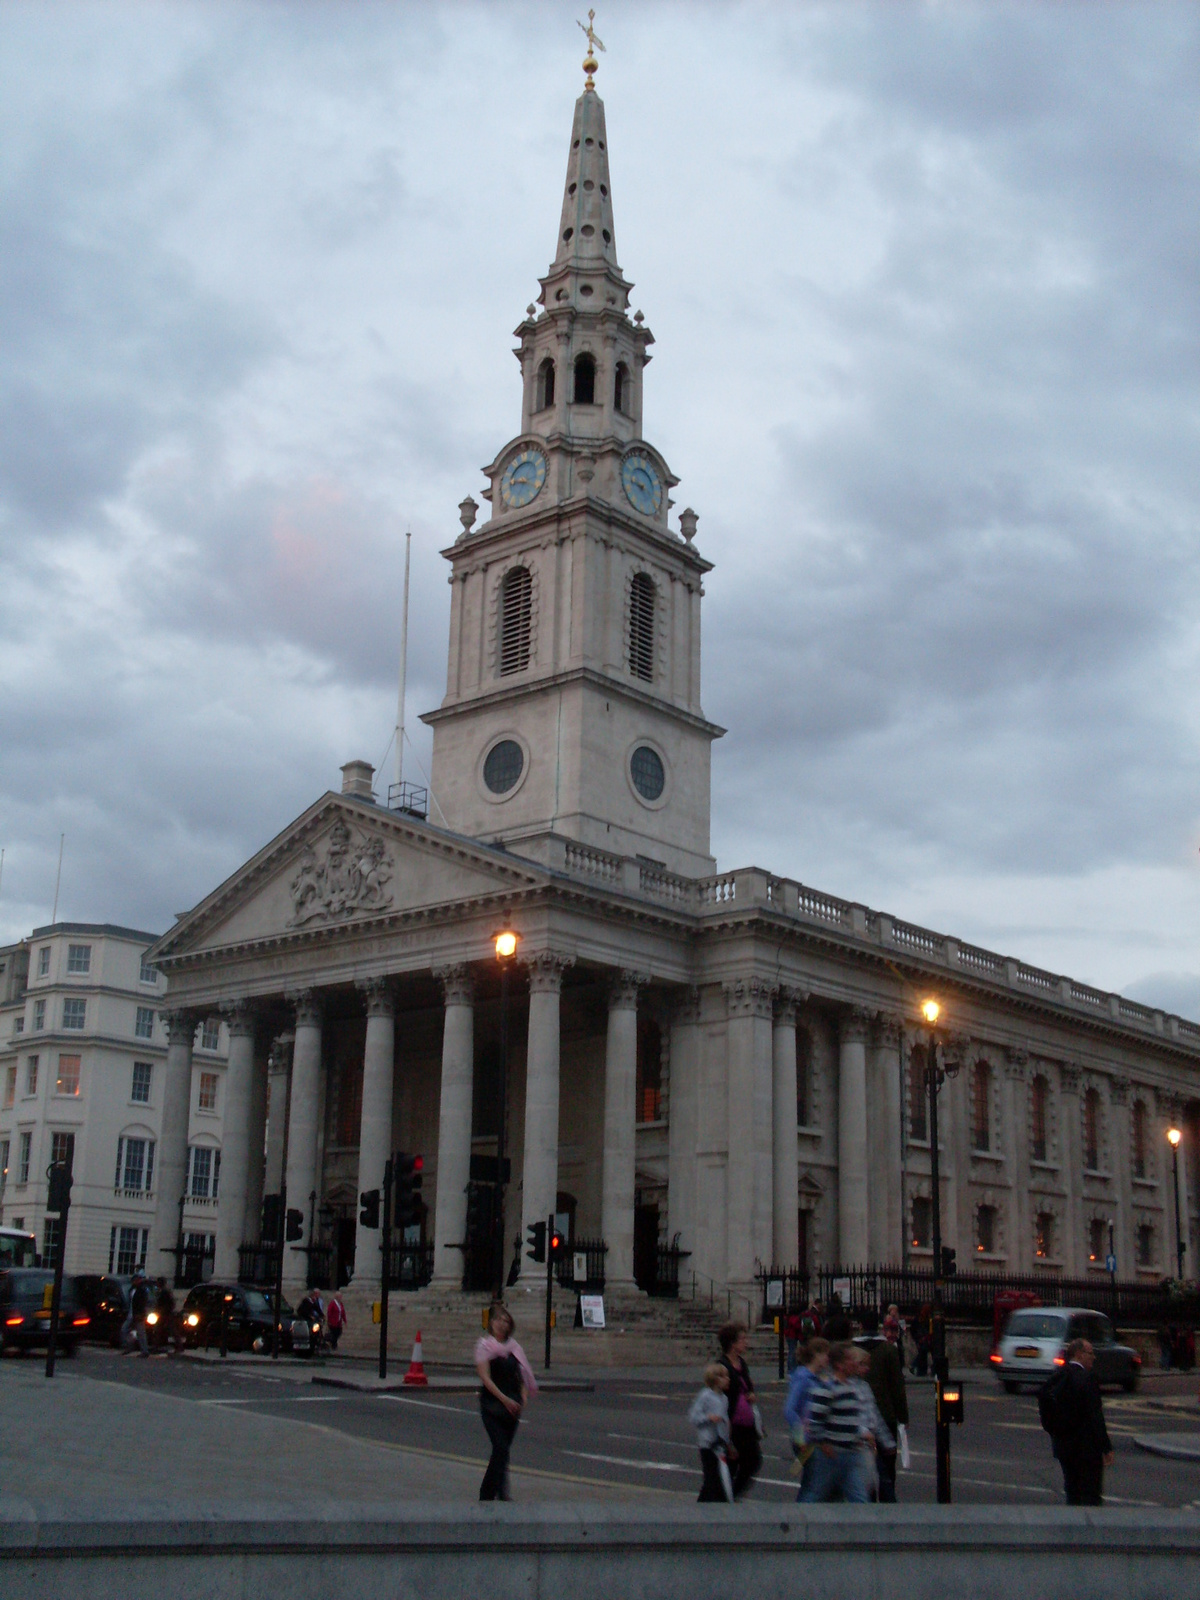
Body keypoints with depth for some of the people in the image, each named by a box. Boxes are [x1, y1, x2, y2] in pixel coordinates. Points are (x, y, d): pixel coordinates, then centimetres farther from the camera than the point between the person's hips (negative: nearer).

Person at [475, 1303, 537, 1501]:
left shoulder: (514, 1347, 12)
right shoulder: (485, 1345, -3)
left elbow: (522, 1374, 14)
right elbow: (485, 1377, -11)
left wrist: (523, 1397, -4)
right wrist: (505, 1399, -19)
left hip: (512, 1406, 5)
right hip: (492, 1404, -5)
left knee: (503, 1450, 10)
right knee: (501, 1449, -15)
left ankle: (487, 1494, 24)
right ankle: (502, 1493, -14)